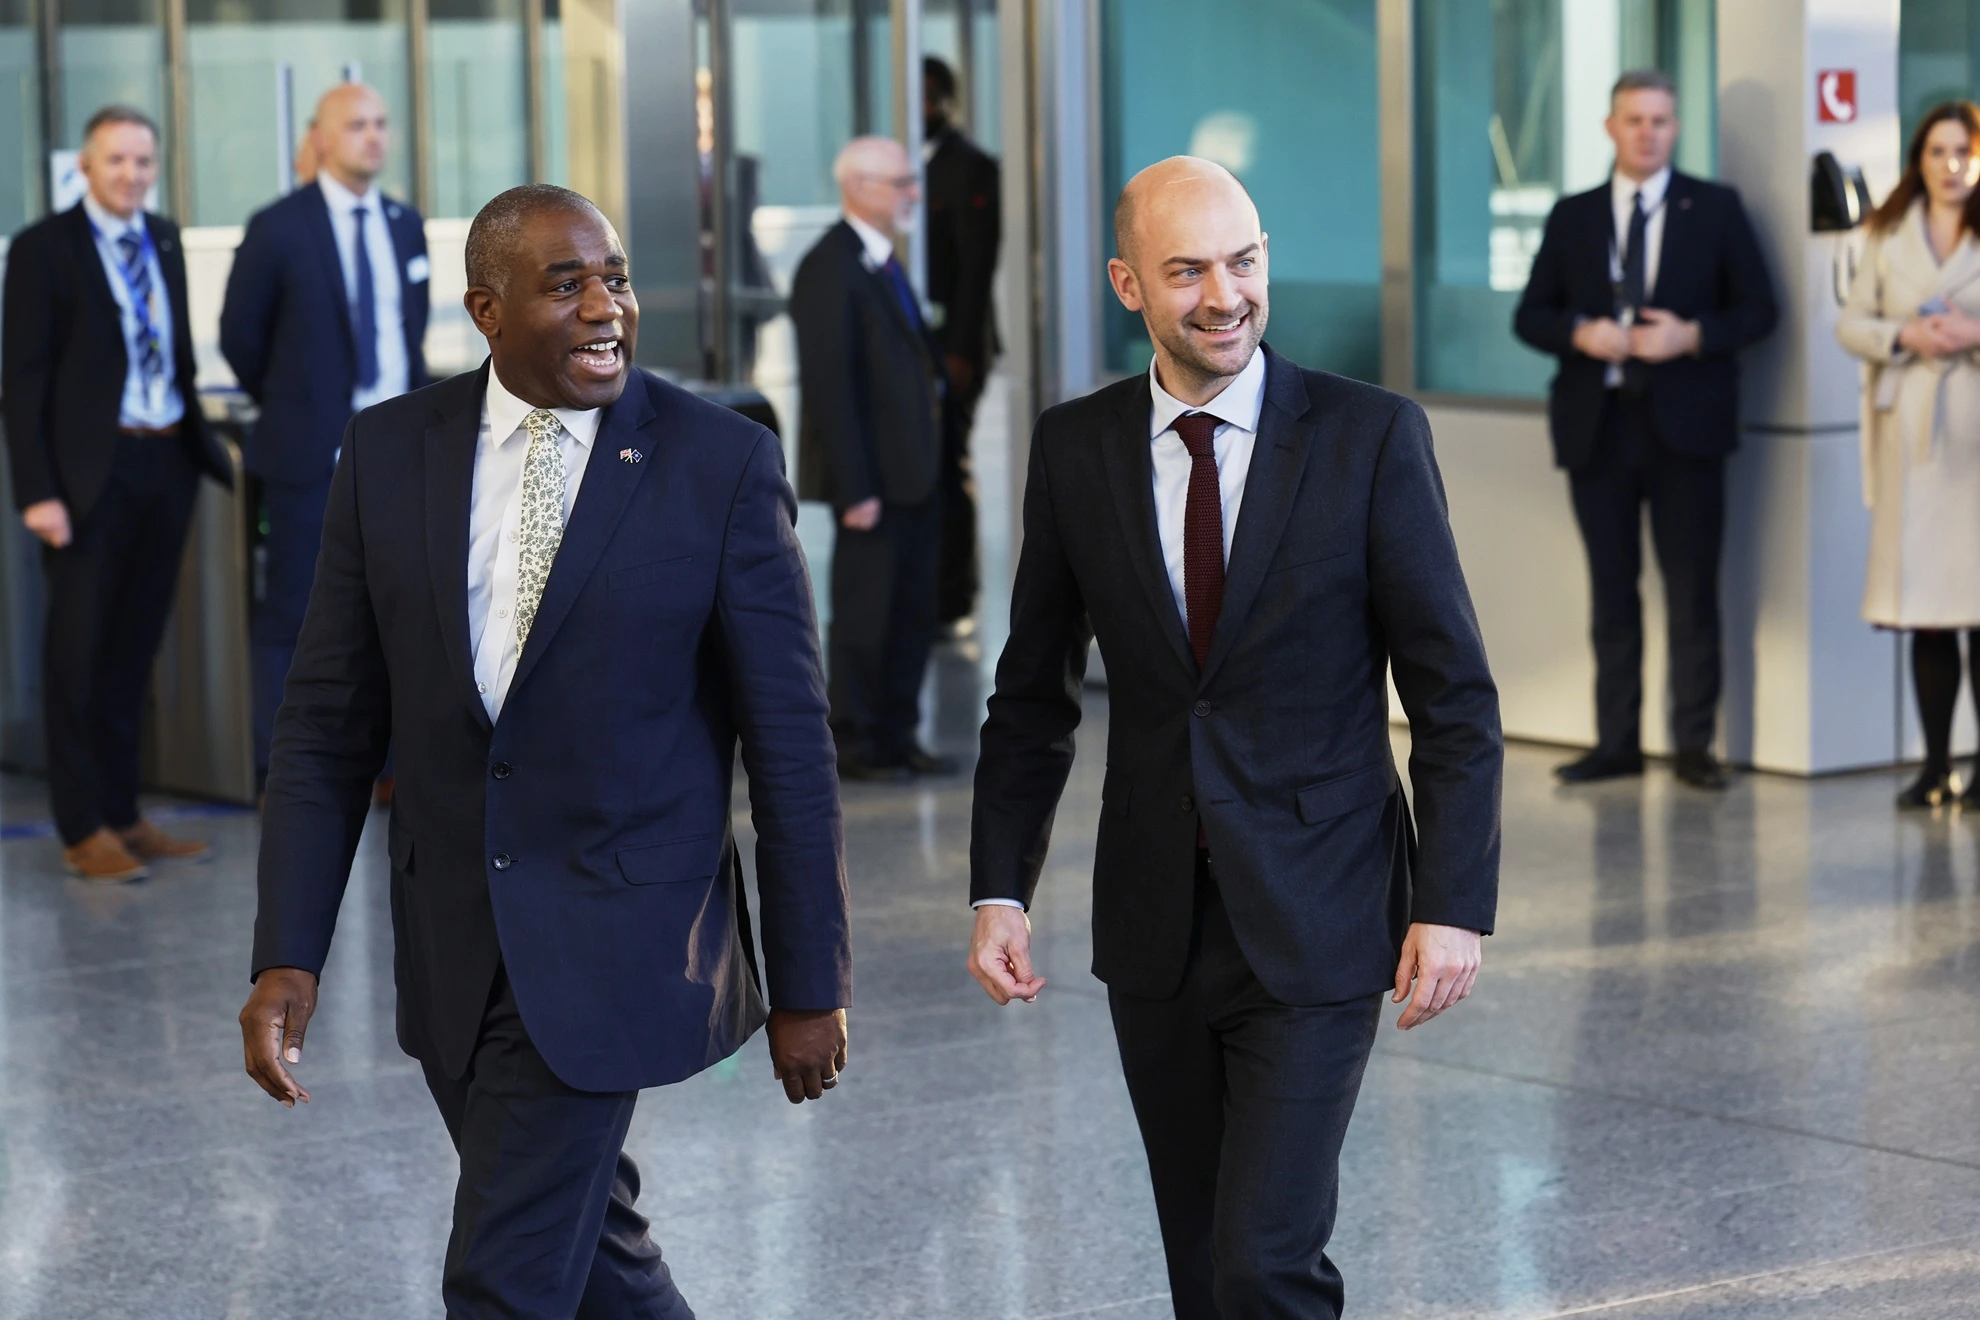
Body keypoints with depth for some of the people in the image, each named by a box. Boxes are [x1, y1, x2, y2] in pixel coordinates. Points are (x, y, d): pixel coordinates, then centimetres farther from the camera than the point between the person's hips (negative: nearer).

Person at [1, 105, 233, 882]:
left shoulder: (164, 241, 12)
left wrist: (201, 441, 9)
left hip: (166, 464, 6)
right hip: (92, 470, -6)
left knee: (135, 649, 11)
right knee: (79, 650, 0)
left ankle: (123, 817, 18)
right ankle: (84, 832, 6)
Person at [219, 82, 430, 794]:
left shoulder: (406, 225, 9)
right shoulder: (277, 229, -7)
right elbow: (239, 335, 1)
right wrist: (293, 407, 10)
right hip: (312, 454, -5)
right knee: (290, 617, 0)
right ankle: (282, 778, 6)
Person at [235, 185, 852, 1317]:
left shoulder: (723, 462, -9)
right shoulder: (390, 453, 1)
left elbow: (789, 741, -5)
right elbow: (328, 725, 3)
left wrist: (812, 984, -4)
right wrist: (287, 957, -4)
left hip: (615, 936, -4)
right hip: (454, 947, 4)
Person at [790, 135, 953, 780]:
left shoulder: (884, 262, 15)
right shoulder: (830, 269, -15)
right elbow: (828, 386, -19)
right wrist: (855, 488, -21)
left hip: (915, 473, 9)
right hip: (874, 475, -9)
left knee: (912, 613, 13)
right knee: (863, 616, 0)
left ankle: (896, 738, 22)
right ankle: (854, 745, 9)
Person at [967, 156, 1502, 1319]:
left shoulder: (1372, 436, -8)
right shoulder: (1076, 448, 2)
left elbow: (1455, 697, -7)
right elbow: (1035, 697, 10)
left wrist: (1455, 904, -12)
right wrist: (1000, 887, 3)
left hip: (1315, 924, -4)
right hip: (1154, 927, 4)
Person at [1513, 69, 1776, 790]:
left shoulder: (1715, 209, 5)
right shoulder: (1572, 217, 10)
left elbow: (1757, 309, 3)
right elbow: (1530, 316, 8)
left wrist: (1691, 336, -14)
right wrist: (1580, 333, -12)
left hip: (1684, 424, -2)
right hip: (1597, 425, 2)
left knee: (1692, 589, -1)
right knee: (1612, 590, 7)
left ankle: (1695, 744, 6)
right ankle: (1616, 742, 12)